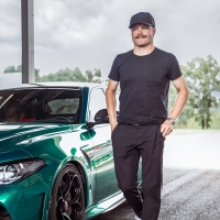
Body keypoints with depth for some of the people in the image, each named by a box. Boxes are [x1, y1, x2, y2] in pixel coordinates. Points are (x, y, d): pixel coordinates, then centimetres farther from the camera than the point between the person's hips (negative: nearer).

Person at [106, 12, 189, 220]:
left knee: (151, 185, -1)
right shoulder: (121, 60, 10)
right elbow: (110, 90, 19)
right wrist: (112, 119, 7)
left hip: (153, 131, -2)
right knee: (126, 184, 8)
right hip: (123, 130, 3)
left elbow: (183, 90, 7)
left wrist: (171, 119, -3)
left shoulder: (167, 59, 2)